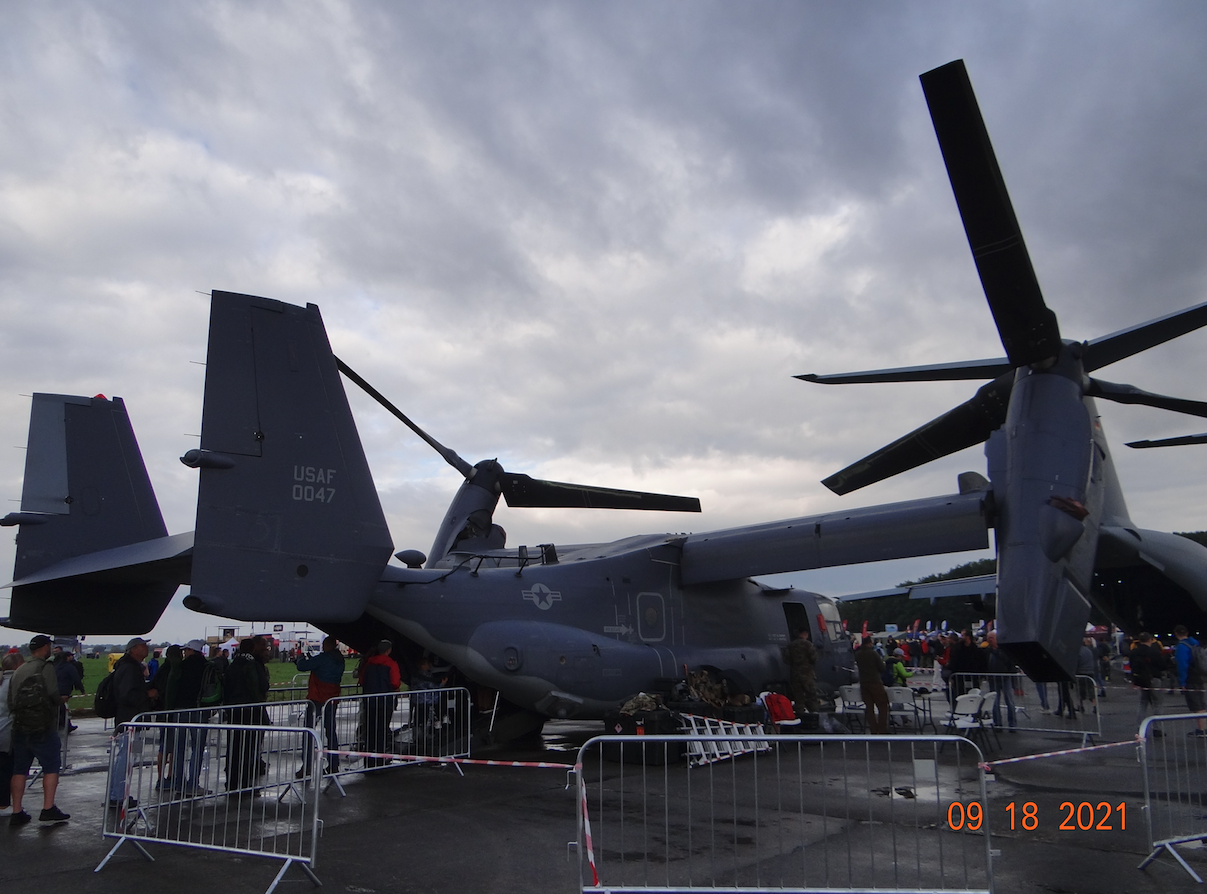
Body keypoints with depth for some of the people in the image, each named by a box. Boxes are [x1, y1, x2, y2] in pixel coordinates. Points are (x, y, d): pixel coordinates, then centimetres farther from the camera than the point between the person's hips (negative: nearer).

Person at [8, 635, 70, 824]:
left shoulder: (18, 671, 11)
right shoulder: (45, 668, -10)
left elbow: (10, 701, 13)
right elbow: (54, 695, -17)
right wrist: (61, 700, 3)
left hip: (20, 728, 7)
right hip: (42, 728, -7)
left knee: (19, 770, 11)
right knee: (51, 767, 2)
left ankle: (16, 812, 14)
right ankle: (48, 809, -1)